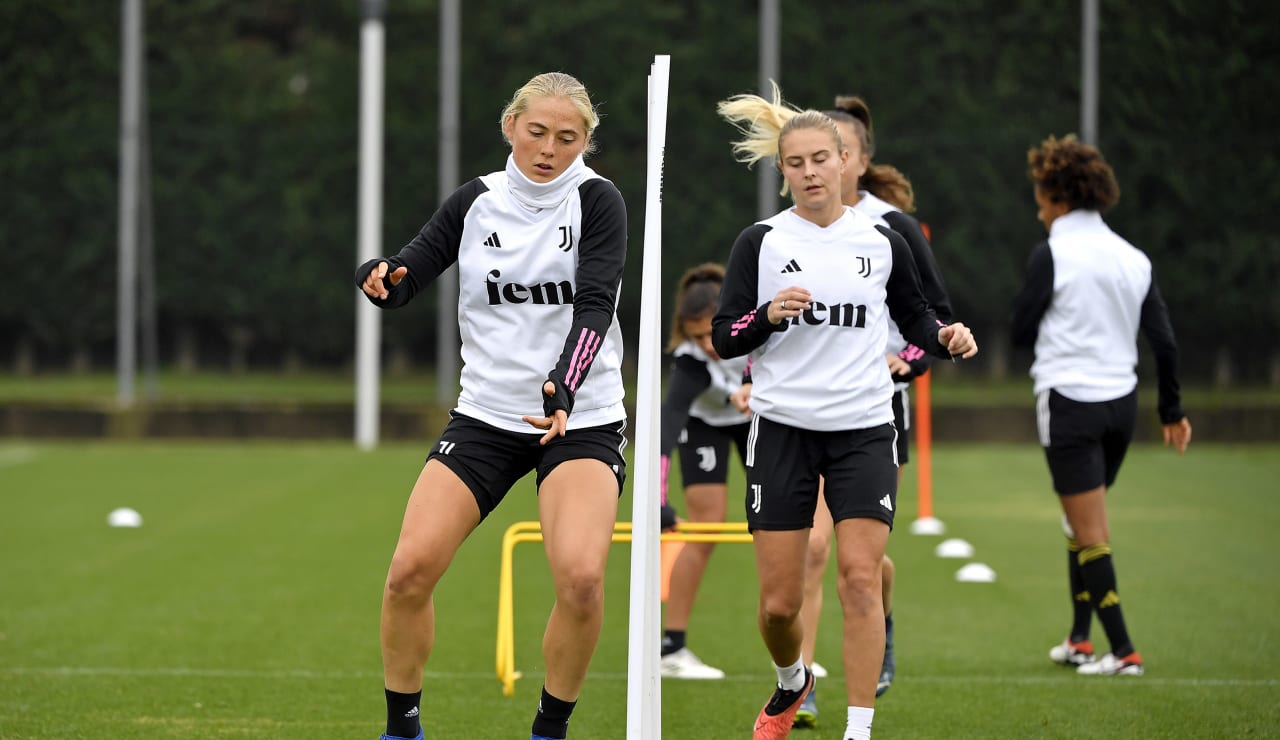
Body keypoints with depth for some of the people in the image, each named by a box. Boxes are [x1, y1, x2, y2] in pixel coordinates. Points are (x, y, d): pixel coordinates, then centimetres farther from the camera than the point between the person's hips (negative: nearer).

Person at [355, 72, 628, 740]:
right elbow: (402, 281, 1)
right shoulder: (475, 203, 3)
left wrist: (563, 387, -35)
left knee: (581, 578, -24)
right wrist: (379, 277, -24)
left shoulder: (596, 200, -6)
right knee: (411, 568, -12)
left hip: (581, 419, -3)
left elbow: (595, 305, -18)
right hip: (485, 415, 3)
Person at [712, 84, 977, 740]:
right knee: (779, 602, 0)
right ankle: (791, 684, 33)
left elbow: (915, 318, 18)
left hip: (864, 432, 0)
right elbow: (723, 338, 0)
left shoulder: (883, 244, 5)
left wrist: (945, 338, -3)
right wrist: (768, 316, -20)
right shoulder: (761, 242, 1)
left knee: (859, 578, -14)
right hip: (782, 431, 0)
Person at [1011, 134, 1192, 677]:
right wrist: (1171, 410, 16)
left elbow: (1021, 332, -7)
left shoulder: (1052, 254, -10)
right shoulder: (1134, 259, 6)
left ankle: (1123, 651, -8)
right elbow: (1164, 341, 6)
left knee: (1091, 534, -4)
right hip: (1121, 403, 6)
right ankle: (1080, 640, 24)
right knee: (1083, 528, 20)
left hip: (1069, 403, -6)